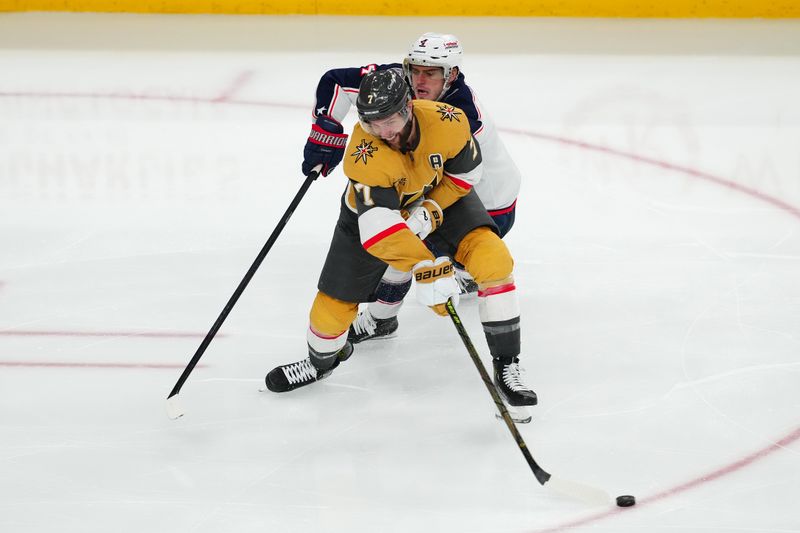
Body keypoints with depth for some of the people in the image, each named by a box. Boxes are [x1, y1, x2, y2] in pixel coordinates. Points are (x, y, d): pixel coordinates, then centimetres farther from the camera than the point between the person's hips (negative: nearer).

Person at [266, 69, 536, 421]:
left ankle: (506, 365, -9)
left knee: (492, 259, -21)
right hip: (373, 208, -1)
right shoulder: (364, 154, -39)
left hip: (440, 195, 2)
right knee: (335, 301, 1)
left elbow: (467, 170, -11)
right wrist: (425, 267, -57)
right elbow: (379, 225, -47)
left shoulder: (447, 122, -32)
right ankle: (321, 360, 38)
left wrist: (429, 210, -22)